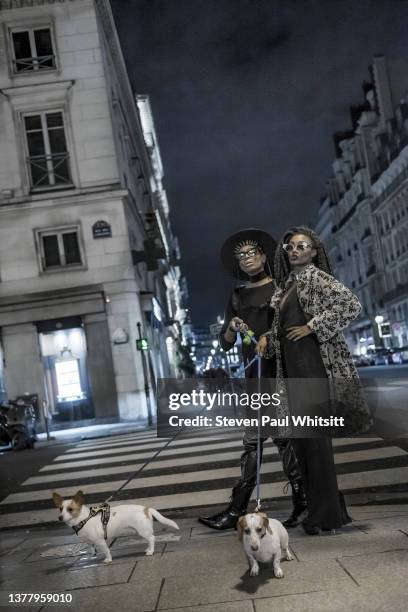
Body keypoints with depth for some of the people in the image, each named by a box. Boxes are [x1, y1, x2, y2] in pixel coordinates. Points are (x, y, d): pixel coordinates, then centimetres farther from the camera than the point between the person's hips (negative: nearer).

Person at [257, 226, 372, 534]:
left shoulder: (318, 278, -4)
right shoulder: (286, 284, 19)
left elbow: (352, 304, -18)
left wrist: (312, 326, -17)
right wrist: (267, 336, 7)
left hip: (313, 362, -8)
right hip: (290, 365, 8)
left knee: (314, 433, -7)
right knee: (299, 435, 9)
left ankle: (325, 512, 2)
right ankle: (327, 506, 19)